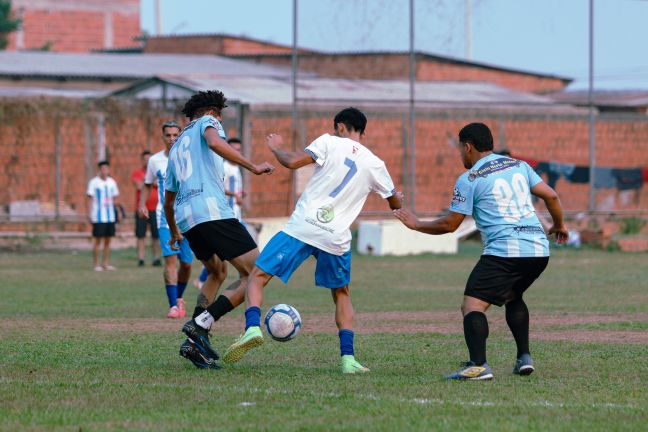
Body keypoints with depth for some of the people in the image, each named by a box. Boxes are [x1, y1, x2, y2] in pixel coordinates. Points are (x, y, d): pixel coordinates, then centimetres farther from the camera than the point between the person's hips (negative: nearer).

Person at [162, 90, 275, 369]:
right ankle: (201, 324, -19)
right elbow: (215, 142, -15)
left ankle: (195, 342, 15)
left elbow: (168, 201, 36)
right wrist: (252, 167, -16)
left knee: (217, 273, 29)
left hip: (185, 216, 8)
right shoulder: (207, 122, 12)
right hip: (212, 211, -8)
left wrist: (174, 232, 52)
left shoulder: (176, 148, 32)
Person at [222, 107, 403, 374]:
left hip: (302, 226, -3)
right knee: (341, 294, 24)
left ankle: (252, 327, -22)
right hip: (336, 239, 3)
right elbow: (395, 203, 26)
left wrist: (276, 147, 15)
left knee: (258, 277, 5)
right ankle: (348, 358, 9)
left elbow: (292, 162, -7)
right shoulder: (374, 165, 14)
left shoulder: (330, 143, 3)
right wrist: (397, 197, 51)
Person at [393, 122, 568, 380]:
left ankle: (478, 365, -29)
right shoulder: (518, 165, 18)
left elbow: (450, 224, 3)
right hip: (539, 249, 7)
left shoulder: (469, 179, 1)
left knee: (472, 305, -9)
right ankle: (524, 357, 19)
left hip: (503, 251, -7)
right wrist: (559, 225, 33)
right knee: (513, 297, 31)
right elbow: (551, 196, 15)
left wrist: (416, 225, 18)